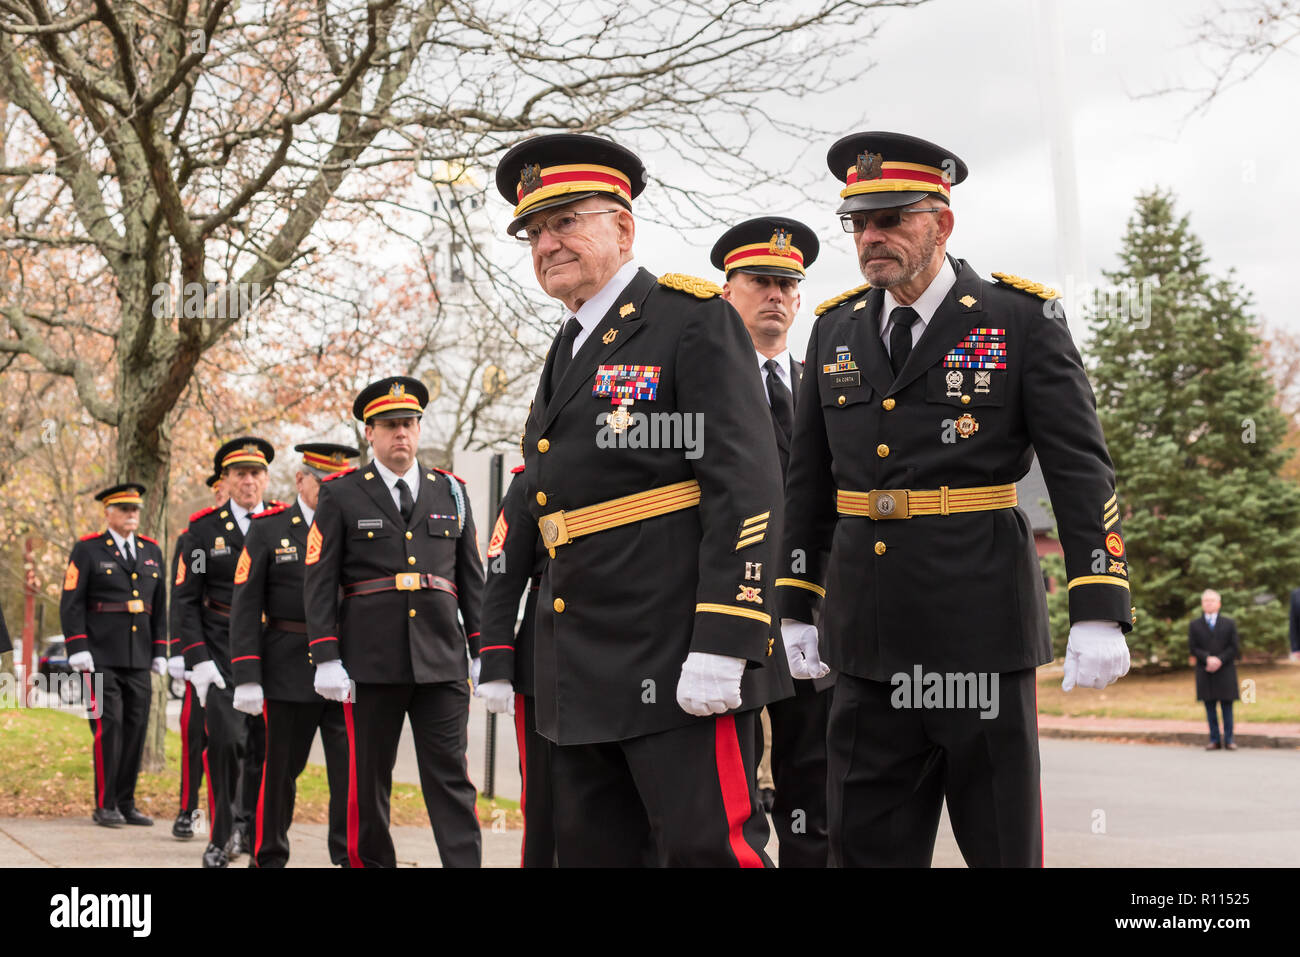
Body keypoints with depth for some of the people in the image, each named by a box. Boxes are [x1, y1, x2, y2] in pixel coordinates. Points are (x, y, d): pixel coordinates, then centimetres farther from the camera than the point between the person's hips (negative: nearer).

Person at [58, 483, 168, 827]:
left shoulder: (151, 551, 14)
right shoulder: (87, 550, 1)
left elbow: (159, 606, 17)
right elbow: (71, 604, -4)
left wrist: (159, 652, 12)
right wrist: (78, 650, -12)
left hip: (138, 658, 5)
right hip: (101, 656, -5)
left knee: (136, 727, 4)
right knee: (108, 726, -9)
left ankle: (126, 804, 12)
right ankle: (105, 806, -1)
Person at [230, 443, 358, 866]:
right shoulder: (268, 529, 2)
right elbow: (245, 607, -3)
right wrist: (247, 677, -11)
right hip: (289, 670, -2)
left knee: (352, 767, -6)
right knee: (281, 769, 8)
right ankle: (268, 858, 22)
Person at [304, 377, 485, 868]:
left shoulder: (451, 492, 11)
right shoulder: (340, 495, 3)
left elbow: (472, 578, 12)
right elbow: (319, 582, -1)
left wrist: (484, 652, 6)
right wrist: (326, 658, -9)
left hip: (442, 660, 2)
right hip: (371, 662, -1)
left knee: (450, 776, -3)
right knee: (369, 780, 6)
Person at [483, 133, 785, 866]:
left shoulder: (693, 320, -5)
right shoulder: (569, 353, 20)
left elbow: (747, 486, -14)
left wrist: (721, 645, -21)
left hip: (678, 666, -8)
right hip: (583, 676, 8)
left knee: (710, 849, -9)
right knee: (593, 852, 10)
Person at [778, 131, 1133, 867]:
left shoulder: (1023, 320, -3)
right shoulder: (836, 330, 11)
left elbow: (1082, 469, -7)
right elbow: (809, 481, 17)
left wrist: (1100, 612, -14)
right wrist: (795, 607, 15)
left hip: (980, 625, -4)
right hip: (869, 633, 4)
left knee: (1002, 840, 5)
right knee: (867, 840, 6)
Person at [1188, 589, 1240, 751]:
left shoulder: (1229, 623, 8)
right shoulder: (1194, 625, 8)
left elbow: (1234, 647, 1)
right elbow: (1193, 648, 1)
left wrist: (1219, 660, -12)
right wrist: (1208, 658, -15)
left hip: (1225, 671, 0)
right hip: (1205, 672, 0)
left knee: (1227, 706, 1)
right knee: (1209, 706, 1)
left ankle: (1228, 739, 7)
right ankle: (1214, 740, 6)